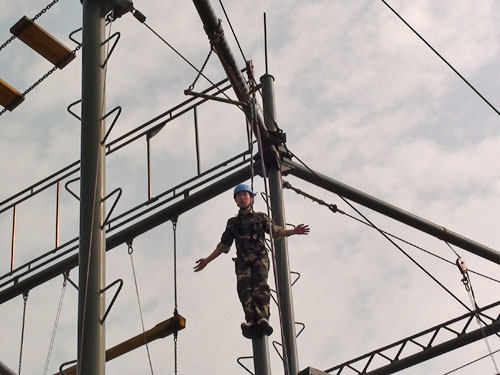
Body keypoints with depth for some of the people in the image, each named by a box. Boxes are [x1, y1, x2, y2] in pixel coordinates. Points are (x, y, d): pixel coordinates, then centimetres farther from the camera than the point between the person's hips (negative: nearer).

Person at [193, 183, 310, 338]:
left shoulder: (261, 217, 21)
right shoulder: (233, 222, 25)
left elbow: (275, 231, 11)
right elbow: (223, 245, 27)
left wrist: (293, 231, -5)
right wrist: (207, 260, 23)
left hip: (260, 258, -1)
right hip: (243, 261, 1)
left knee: (260, 285, -27)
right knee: (244, 288, -24)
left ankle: (263, 319, -45)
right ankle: (251, 322, -42)